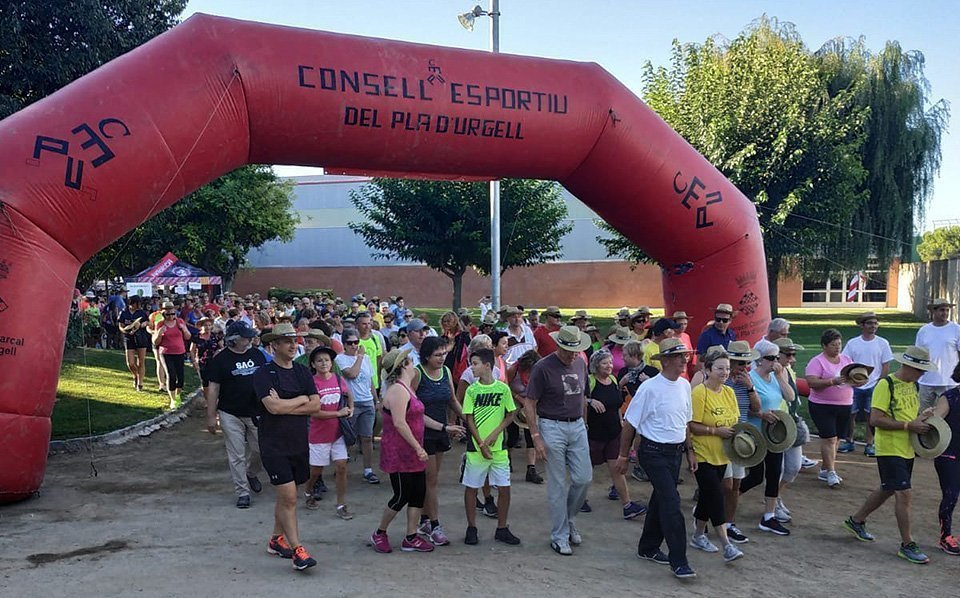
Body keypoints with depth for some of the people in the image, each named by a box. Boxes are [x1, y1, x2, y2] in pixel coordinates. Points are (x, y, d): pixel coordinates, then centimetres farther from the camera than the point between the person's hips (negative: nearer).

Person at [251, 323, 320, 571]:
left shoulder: (303, 372, 8)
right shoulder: (264, 373, -10)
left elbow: (316, 405, -3)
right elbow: (273, 407, -23)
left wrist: (285, 406, -14)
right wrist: (301, 399, -8)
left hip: (299, 443, 6)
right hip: (274, 445, -6)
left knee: (285, 496, 16)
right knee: (288, 497, -9)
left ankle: (277, 539, 32)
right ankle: (297, 550, -3)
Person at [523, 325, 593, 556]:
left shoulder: (580, 364, 7)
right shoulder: (543, 367, -12)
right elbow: (529, 404, -10)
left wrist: (582, 422, 14)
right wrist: (536, 437, -13)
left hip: (577, 426, 6)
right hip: (552, 427, -5)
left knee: (584, 478, 4)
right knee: (557, 485, 2)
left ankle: (568, 518, 29)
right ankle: (559, 536, 15)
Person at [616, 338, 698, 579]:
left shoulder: (684, 385, 5)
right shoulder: (650, 388, -16)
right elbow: (630, 423, -9)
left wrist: (690, 451, 18)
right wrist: (623, 455, -4)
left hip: (676, 452, 7)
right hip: (654, 453, -7)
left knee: (661, 499, 16)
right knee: (671, 502, -12)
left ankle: (648, 548, 32)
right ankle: (678, 561, -5)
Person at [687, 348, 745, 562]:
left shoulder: (729, 392, 7)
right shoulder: (699, 392, -15)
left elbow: (735, 420, 18)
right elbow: (692, 426, -17)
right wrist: (716, 431, -23)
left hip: (721, 454, 7)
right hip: (703, 454, -7)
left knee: (708, 495, 16)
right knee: (716, 496, -9)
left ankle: (698, 535, 29)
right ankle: (726, 545, -6)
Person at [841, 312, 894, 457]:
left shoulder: (882, 343, 1)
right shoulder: (852, 343, 1)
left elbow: (886, 366, 1)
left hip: (874, 386, -1)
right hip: (855, 386, 1)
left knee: (871, 416, 3)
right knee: (850, 414, 5)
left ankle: (869, 445, 13)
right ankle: (849, 442, 18)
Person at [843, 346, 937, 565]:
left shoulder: (913, 385, 9)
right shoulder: (885, 385, -17)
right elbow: (875, 419, -22)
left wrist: (922, 415, 1)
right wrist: (909, 426, -23)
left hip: (907, 450, 9)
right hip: (889, 450, -9)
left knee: (887, 490, 19)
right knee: (905, 494, -8)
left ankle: (856, 520, 36)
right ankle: (907, 545, 4)